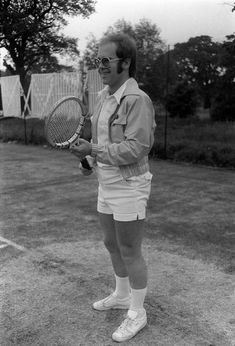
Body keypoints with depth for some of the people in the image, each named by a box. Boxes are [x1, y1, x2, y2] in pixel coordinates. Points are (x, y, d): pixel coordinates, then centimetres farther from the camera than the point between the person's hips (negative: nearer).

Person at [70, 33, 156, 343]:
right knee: (112, 244, 21)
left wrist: (93, 150, -23)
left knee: (130, 253, 4)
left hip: (129, 187, -9)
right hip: (107, 186, 9)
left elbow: (136, 148, -25)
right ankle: (121, 295, 43)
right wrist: (88, 153, 2)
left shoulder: (137, 100, -19)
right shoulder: (104, 96, 9)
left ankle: (137, 314, 24)